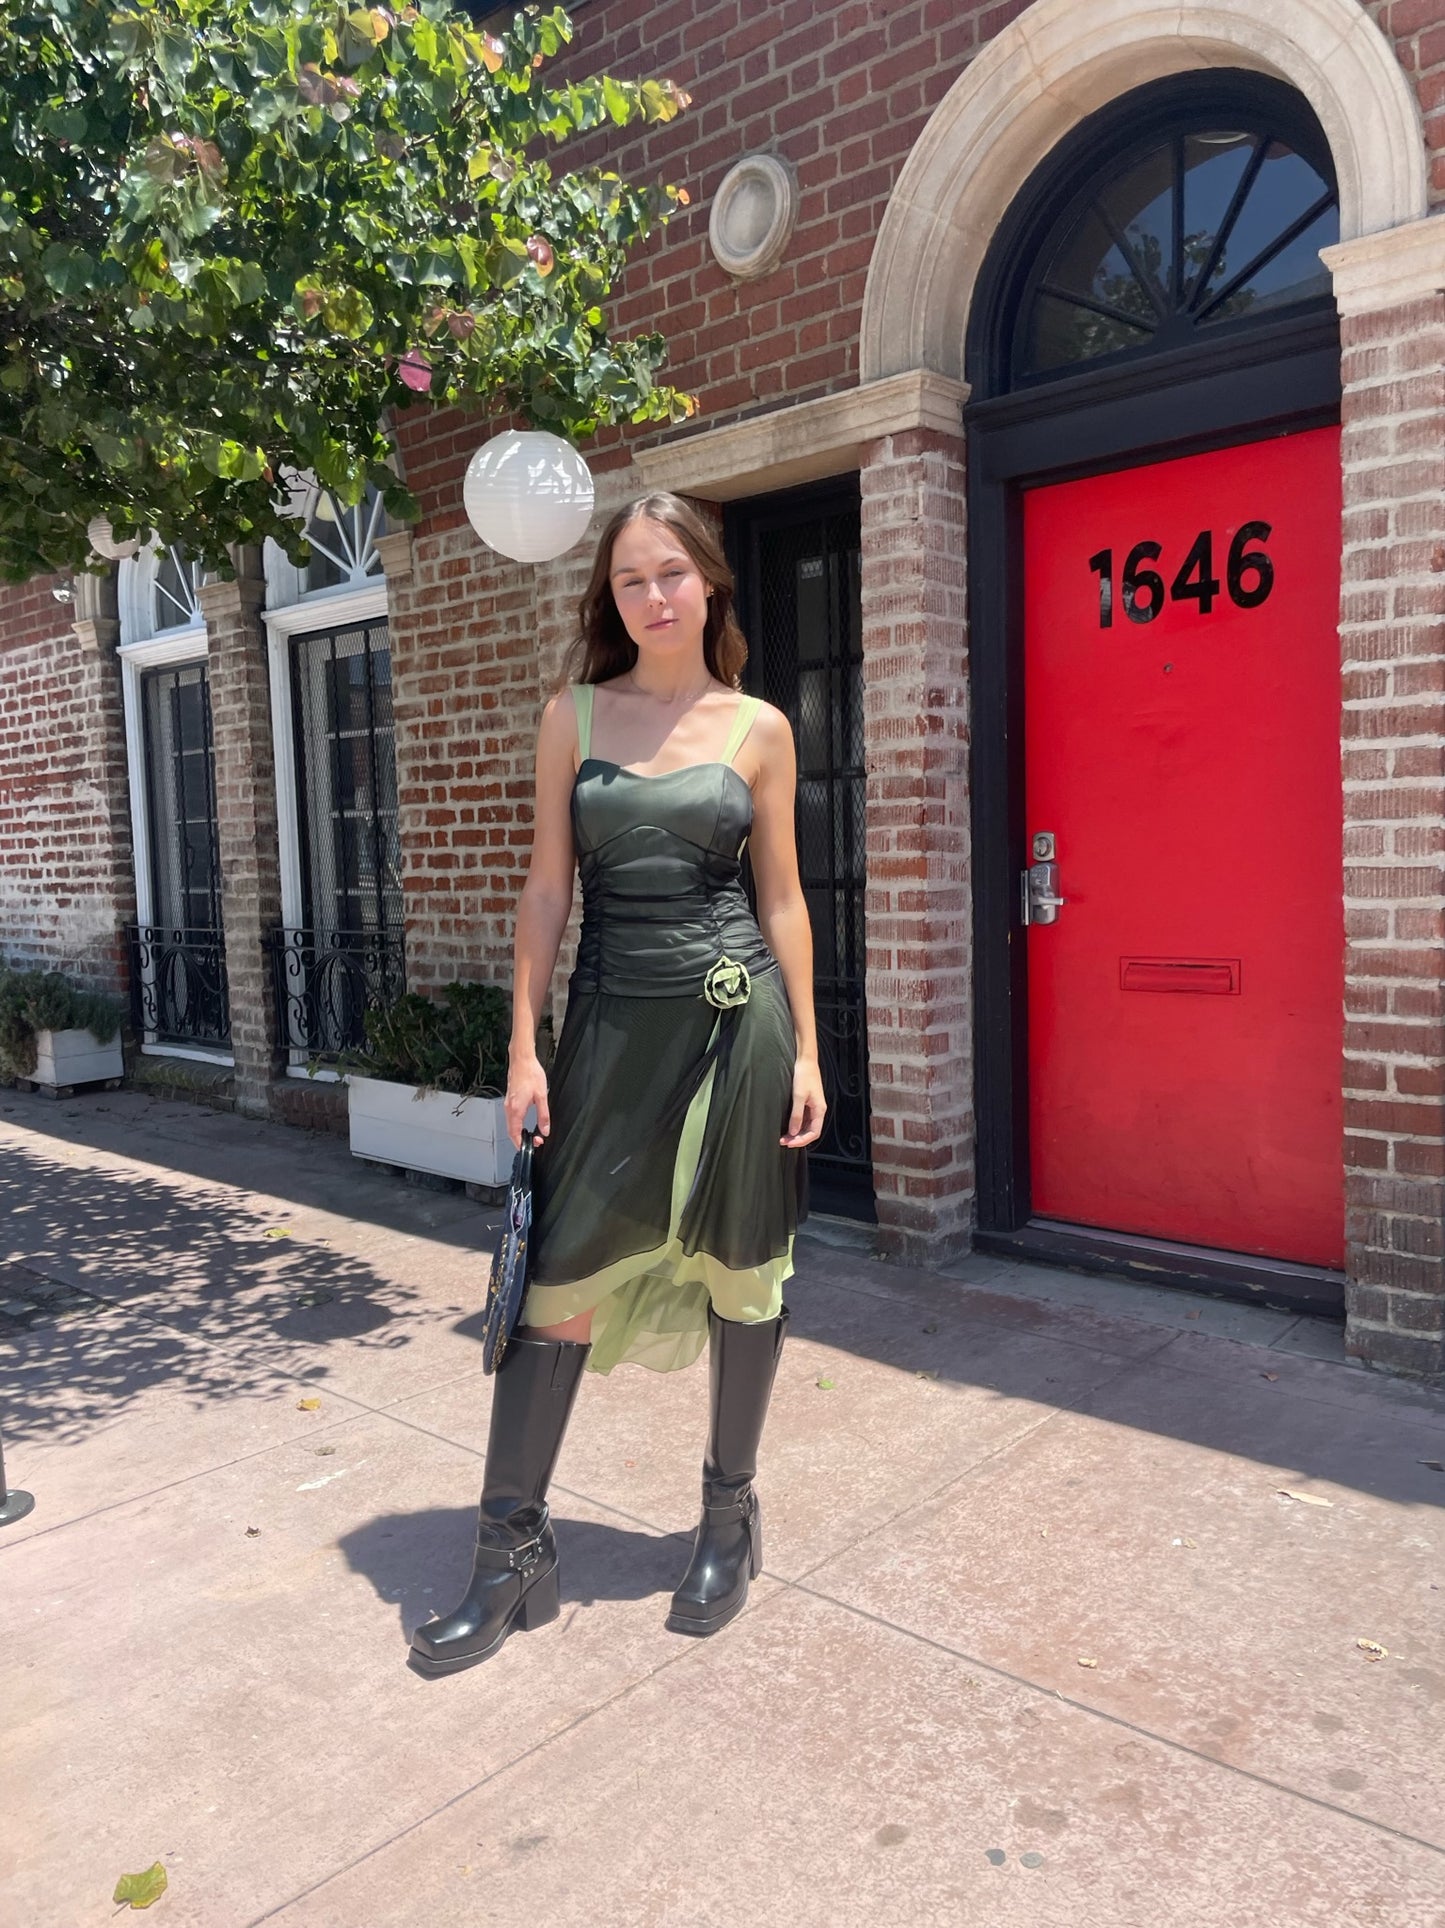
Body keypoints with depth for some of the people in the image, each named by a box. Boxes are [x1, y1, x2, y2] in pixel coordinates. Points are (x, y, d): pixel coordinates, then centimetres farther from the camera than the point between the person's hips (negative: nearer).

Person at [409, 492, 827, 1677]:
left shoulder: (759, 729, 5)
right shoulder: (575, 716, 7)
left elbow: (782, 897, 6)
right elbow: (549, 886, 4)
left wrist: (806, 1051, 2)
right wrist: (526, 1046, -1)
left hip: (734, 1012, 0)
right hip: (612, 1018, 1)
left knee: (739, 1268, 9)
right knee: (564, 1277, 2)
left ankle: (732, 1514, 30)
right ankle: (515, 1555, 15)